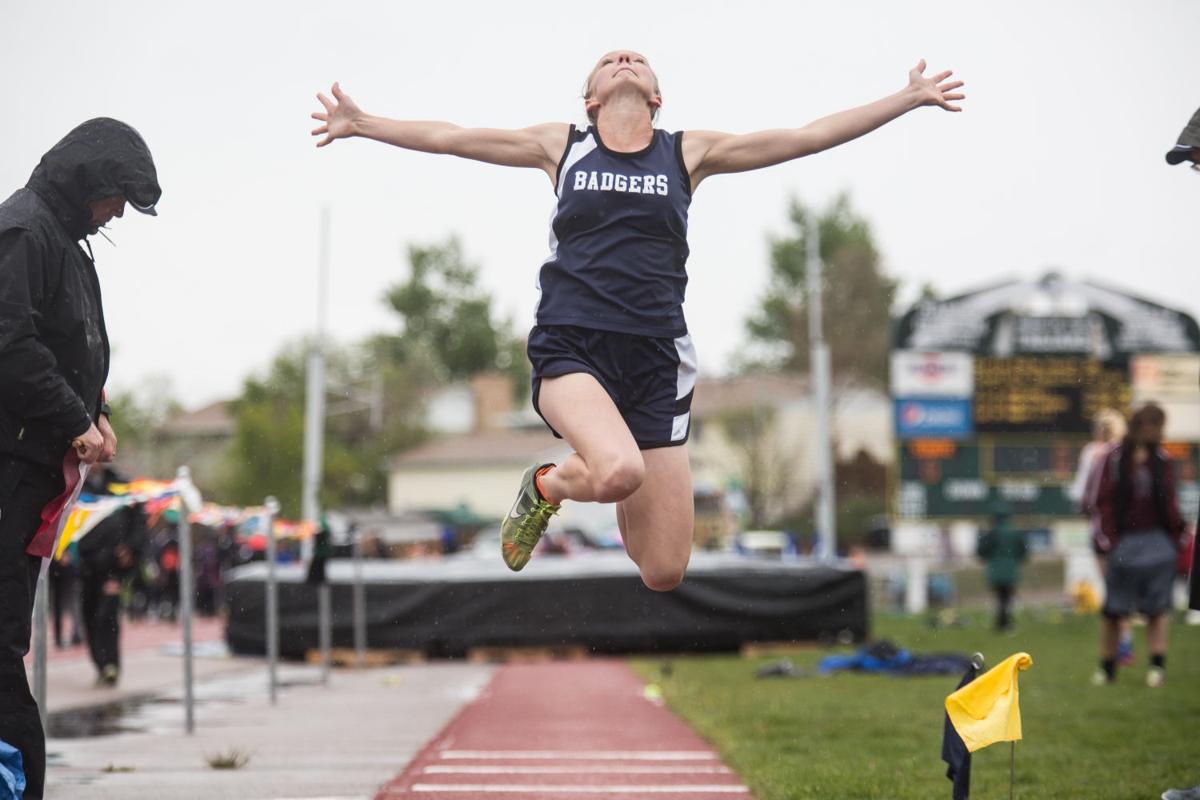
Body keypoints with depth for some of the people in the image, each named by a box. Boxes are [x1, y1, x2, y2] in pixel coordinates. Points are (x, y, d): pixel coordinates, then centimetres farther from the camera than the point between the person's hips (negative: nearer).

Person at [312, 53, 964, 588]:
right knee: (619, 471, -35)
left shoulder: (689, 153, 11)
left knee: (664, 574, -4)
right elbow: (450, 138, 14)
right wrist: (361, 123, 11)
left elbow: (808, 137, 10)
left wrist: (909, 99, 9)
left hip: (655, 358, 2)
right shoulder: (562, 146, 11)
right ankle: (547, 485, 1)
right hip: (571, 346, -2)